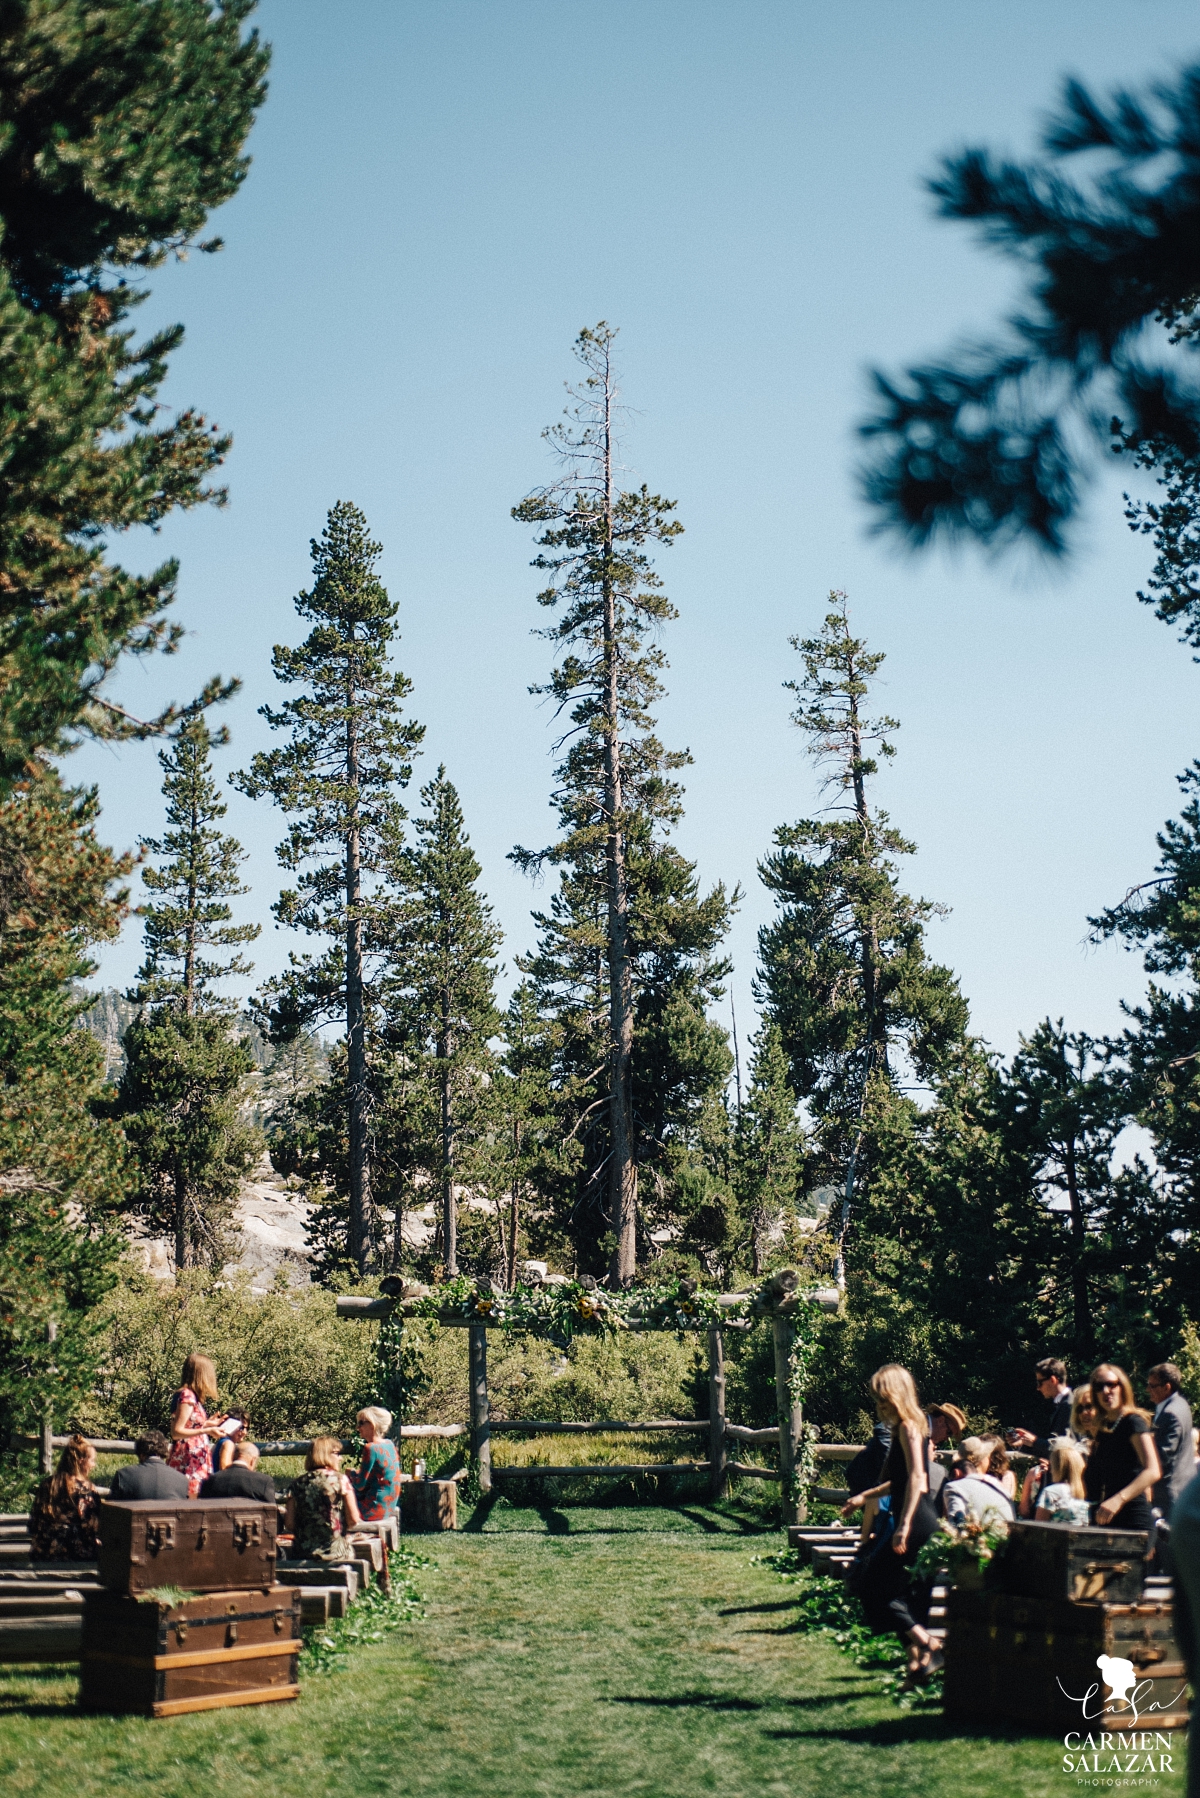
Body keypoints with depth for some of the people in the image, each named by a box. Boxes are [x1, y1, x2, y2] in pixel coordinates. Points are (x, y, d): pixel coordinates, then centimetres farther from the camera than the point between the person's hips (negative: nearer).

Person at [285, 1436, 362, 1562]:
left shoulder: (297, 1483, 3)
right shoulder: (340, 1480, -4)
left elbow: (289, 1524, -1)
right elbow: (353, 1519, -7)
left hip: (302, 1554, 3)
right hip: (334, 1552, -3)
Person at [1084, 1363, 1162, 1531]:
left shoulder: (1133, 1422, -7)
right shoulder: (1103, 1428, 17)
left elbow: (1153, 1471, -20)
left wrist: (1119, 1499, -31)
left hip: (1133, 1519, -7)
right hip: (1109, 1520, 7)